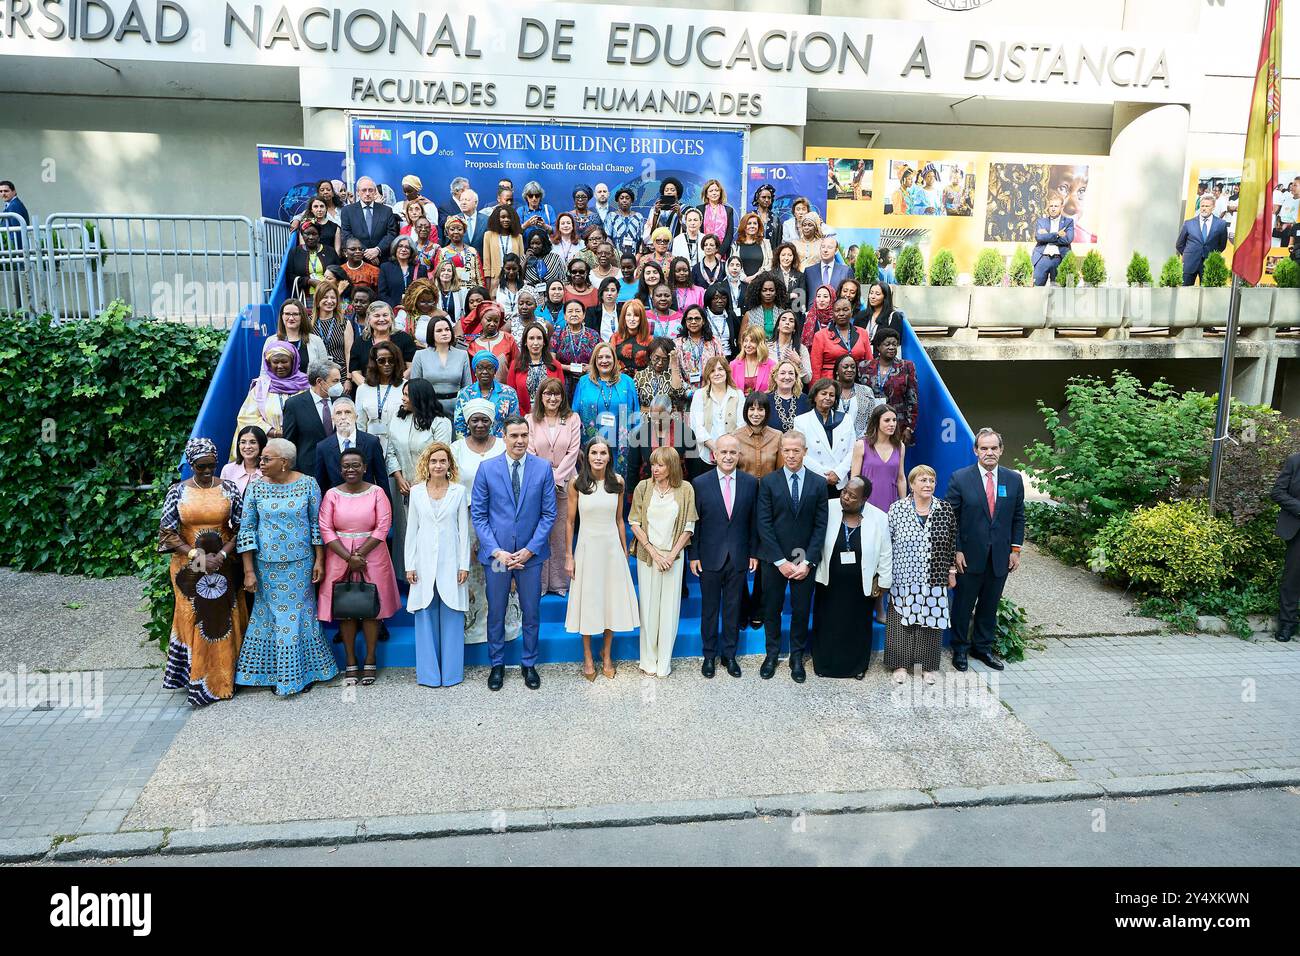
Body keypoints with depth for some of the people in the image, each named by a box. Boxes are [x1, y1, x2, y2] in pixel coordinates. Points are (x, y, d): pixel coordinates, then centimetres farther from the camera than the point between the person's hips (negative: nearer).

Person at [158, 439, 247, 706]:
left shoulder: (229, 489, 0)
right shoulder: (178, 491, 0)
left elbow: (240, 528, -1)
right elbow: (167, 531, -2)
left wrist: (222, 555, -15)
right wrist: (197, 556, -13)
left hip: (223, 567, 0)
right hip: (189, 568, 0)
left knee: (225, 621, 5)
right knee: (194, 623, 3)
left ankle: (223, 679, 17)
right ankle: (199, 684, 11)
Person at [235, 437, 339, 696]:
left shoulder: (308, 484, -5)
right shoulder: (256, 488, -3)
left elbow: (316, 524, 0)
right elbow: (246, 529, -2)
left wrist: (319, 560, -2)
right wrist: (249, 571, -5)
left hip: (300, 564, -1)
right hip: (267, 566, 1)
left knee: (300, 615, 8)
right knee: (271, 616, 8)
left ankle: (304, 672, 22)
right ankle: (275, 673, 22)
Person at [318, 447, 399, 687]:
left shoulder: (376, 492, -1)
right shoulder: (332, 494, 2)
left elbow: (383, 527, -7)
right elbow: (326, 529, -4)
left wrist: (360, 554, -14)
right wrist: (348, 557, -13)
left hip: (372, 557, -1)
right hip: (340, 558, 1)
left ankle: (370, 662, 14)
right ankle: (351, 663, 15)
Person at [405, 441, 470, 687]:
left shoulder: (459, 491, 1)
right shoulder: (416, 491, 4)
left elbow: (464, 529, 2)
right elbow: (411, 530, 6)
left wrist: (464, 564, -2)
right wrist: (409, 565, 2)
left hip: (451, 563, -1)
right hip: (425, 563, 1)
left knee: (451, 616, 4)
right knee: (426, 616, 5)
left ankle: (451, 671, 15)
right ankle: (428, 672, 16)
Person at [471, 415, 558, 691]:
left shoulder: (543, 468, -3)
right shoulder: (487, 468, -4)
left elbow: (549, 513, -1)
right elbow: (478, 515, -2)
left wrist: (530, 549, -9)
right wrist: (496, 551, -12)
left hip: (531, 554, 0)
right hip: (496, 553, 0)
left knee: (531, 612, 11)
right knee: (495, 613, 11)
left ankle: (529, 664, 29)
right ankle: (497, 664, 29)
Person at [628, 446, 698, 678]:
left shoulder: (685, 489, -2)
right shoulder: (643, 487, -2)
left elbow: (688, 527, 0)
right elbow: (634, 523, -1)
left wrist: (672, 554, -9)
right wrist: (653, 552, -8)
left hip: (674, 557, 0)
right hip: (647, 555, 0)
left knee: (669, 608, 4)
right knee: (648, 607, 5)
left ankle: (664, 662, 16)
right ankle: (648, 661, 17)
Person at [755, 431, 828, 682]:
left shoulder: (819, 483, 0)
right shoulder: (769, 482, -3)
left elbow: (820, 525, -1)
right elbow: (764, 524, -6)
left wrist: (808, 561, -9)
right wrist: (781, 561, -12)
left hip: (805, 559, 1)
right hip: (774, 559, 0)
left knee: (801, 610, 9)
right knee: (771, 608, 11)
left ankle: (797, 656, 26)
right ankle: (772, 653, 28)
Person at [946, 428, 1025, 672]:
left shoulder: (1014, 480, 4)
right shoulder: (960, 478, -6)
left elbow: (1018, 518, 9)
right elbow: (951, 518, -5)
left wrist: (1015, 549, 3)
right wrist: (956, 550, -9)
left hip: (1001, 557, 3)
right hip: (969, 555, -3)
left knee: (990, 605, 13)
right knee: (963, 604, 7)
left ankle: (982, 647, 28)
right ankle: (960, 649, 22)